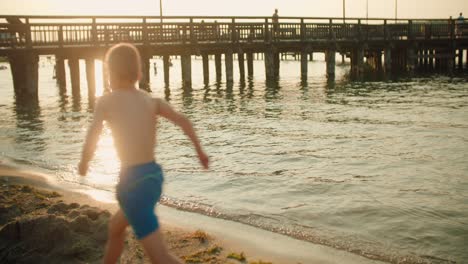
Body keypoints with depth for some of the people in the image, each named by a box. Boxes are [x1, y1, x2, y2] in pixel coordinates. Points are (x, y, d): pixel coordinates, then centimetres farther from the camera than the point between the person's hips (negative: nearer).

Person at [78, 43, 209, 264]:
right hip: (154, 176, 7)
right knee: (115, 226, 32)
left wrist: (83, 164, 15)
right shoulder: (151, 100, 8)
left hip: (134, 182, -7)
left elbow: (91, 142, -4)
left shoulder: (106, 101, -3)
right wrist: (199, 150, 3)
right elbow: (182, 120, -3)